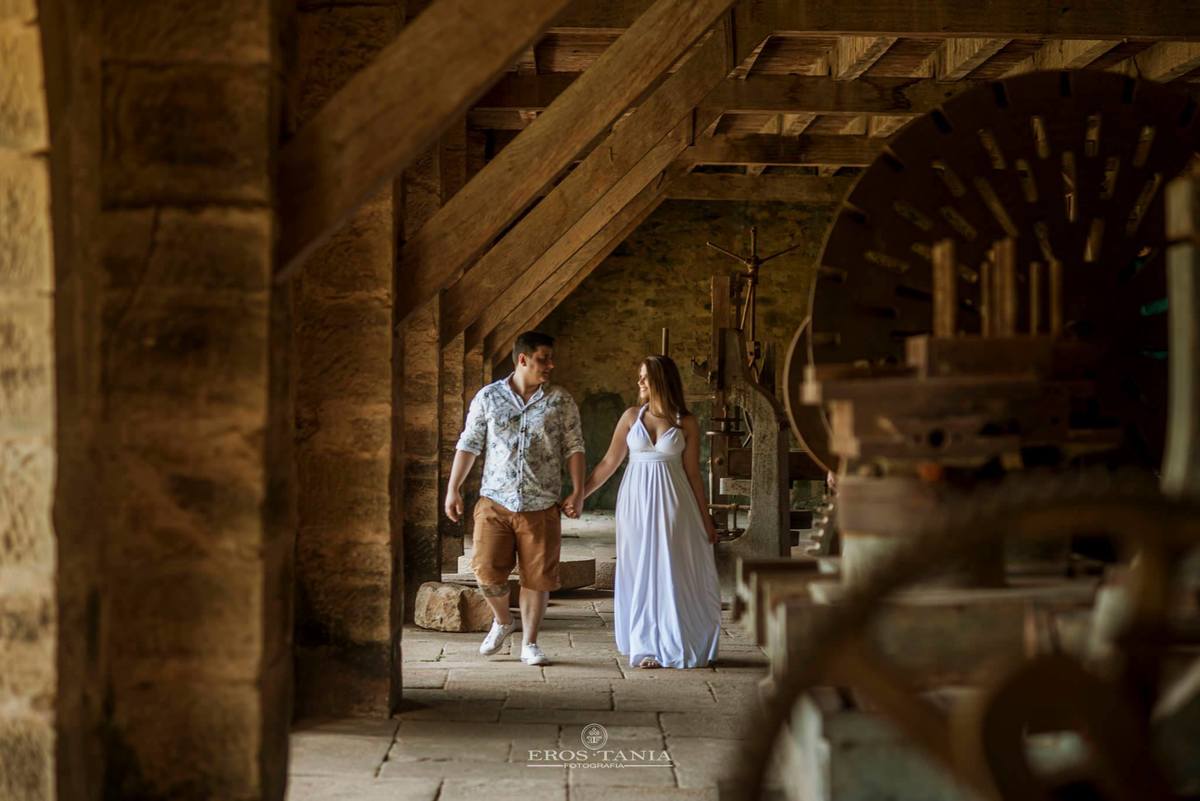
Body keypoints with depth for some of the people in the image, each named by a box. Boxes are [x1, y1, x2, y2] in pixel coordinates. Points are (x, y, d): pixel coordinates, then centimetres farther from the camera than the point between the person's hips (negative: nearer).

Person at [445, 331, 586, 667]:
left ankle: (530, 644, 18)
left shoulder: (561, 401, 3)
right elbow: (469, 444, 7)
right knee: (487, 571, -6)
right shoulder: (487, 397, 3)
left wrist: (578, 491, -6)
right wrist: (453, 489, 5)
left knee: (537, 577, 2)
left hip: (541, 507, 0)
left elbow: (573, 448, 3)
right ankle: (502, 620, 24)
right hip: (494, 503, 0)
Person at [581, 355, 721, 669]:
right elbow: (609, 462, 8)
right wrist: (580, 494, 5)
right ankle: (647, 648, 15)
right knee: (641, 572, 5)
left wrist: (706, 519, 2)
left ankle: (679, 646, 15)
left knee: (675, 572, 1)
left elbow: (693, 474, 3)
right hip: (637, 501, 1)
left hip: (672, 502, -1)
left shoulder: (686, 423, 0)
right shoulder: (632, 416, 4)